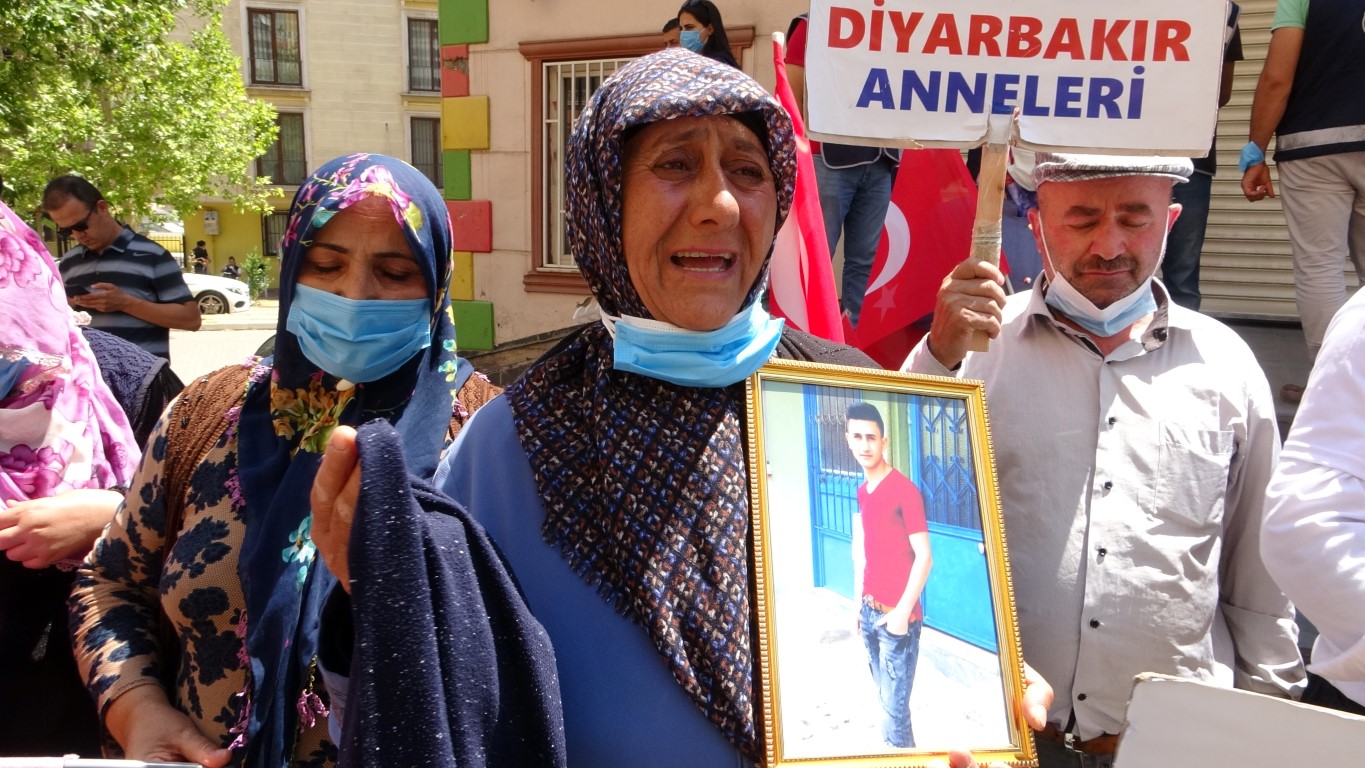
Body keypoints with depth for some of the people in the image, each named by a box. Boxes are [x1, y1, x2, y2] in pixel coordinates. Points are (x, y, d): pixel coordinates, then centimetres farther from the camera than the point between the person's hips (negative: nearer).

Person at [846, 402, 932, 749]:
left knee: (894, 705, -2)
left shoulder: (904, 490, -13)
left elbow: (924, 557, -15)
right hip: (870, 612, 7)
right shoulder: (862, 491, 10)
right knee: (885, 698, 13)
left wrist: (902, 612, -17)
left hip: (897, 616, -7)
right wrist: (859, 603, 16)